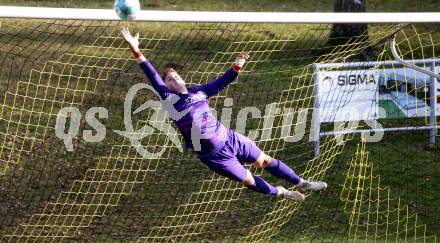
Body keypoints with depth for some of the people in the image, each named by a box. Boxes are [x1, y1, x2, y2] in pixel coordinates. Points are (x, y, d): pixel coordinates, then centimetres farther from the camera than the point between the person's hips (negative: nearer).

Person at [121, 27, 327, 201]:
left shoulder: (198, 91, 4)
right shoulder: (169, 99, -11)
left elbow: (221, 83, 11)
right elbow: (154, 78, -20)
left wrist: (236, 67, -4)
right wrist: (137, 52, -29)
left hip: (230, 138, 4)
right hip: (213, 155, -4)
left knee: (265, 161, 14)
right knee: (249, 181, 9)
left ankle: (302, 184, 30)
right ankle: (282, 193, 32)